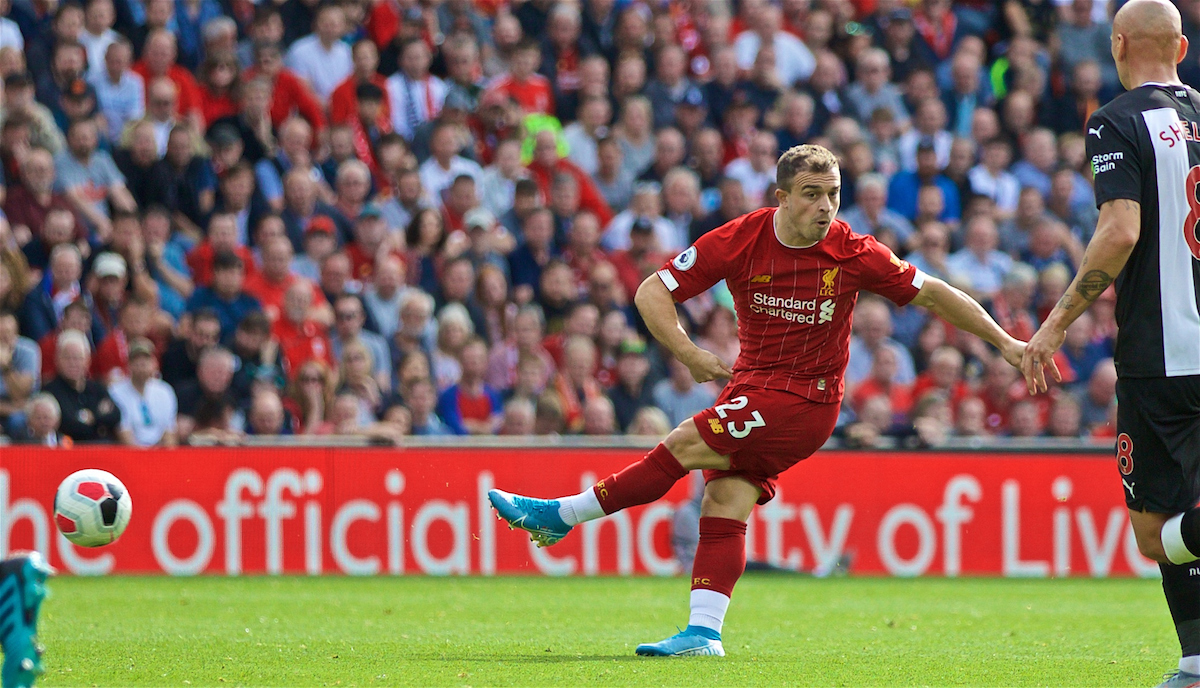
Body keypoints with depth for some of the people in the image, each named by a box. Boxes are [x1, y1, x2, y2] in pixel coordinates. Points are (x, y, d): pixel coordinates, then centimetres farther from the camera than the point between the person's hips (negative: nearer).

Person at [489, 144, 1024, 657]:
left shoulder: (852, 254, -11)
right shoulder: (739, 241, -7)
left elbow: (930, 293, 1)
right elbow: (652, 291, -2)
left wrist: (1004, 341, 1)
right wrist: (688, 353, -16)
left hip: (805, 401, -4)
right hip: (751, 386, 4)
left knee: (683, 446, -14)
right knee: (724, 505, -10)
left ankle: (560, 514, -4)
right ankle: (704, 632, -11)